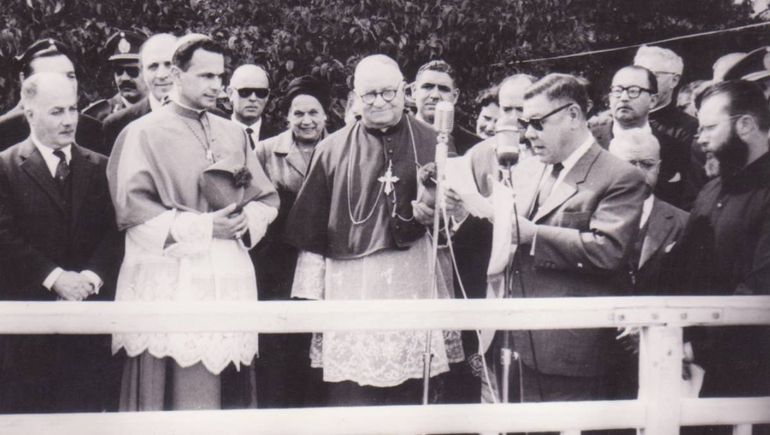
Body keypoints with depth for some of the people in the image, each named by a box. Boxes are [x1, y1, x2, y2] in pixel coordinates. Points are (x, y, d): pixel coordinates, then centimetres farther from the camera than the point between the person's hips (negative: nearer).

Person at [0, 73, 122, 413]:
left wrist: (91, 277, -12)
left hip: (90, 306, 2)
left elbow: (113, 231, 5)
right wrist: (55, 277, -14)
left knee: (87, 407, 0)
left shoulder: (98, 167, 12)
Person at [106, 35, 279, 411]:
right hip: (167, 278, -5)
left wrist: (245, 221, -4)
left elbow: (266, 198, 18)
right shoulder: (143, 133, 0)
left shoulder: (233, 134, 16)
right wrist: (203, 227, -13)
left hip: (229, 279, 5)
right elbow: (131, 208, -9)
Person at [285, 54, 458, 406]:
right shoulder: (333, 149, 10)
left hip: (413, 283, 0)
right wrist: (311, 297, 5)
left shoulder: (430, 143, 10)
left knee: (410, 394, -1)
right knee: (348, 395, -5)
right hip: (350, 284, 0)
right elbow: (311, 230, 10)